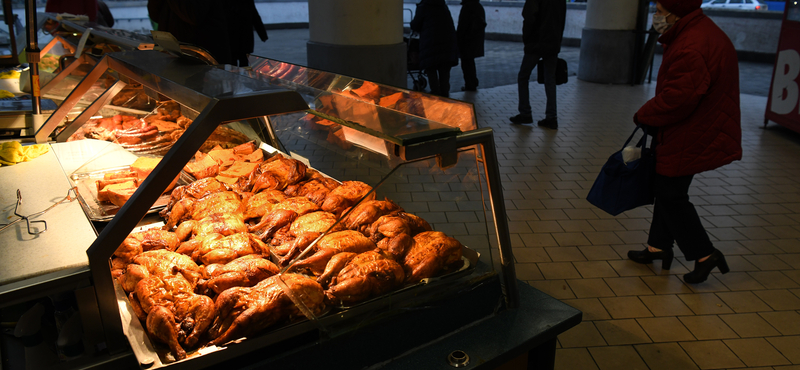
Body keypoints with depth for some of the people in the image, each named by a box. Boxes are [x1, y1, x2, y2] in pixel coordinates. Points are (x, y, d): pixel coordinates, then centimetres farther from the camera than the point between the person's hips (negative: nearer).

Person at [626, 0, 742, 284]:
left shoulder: (691, 49, -27)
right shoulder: (704, 32, 9)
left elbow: (677, 99, -29)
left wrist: (644, 115, -13)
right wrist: (650, 114, 8)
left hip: (689, 139, -11)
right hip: (698, 132, 11)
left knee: (672, 196, 2)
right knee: (667, 190, 18)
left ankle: (704, 255, 12)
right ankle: (658, 247, 30)